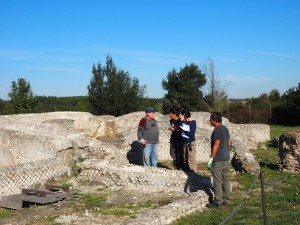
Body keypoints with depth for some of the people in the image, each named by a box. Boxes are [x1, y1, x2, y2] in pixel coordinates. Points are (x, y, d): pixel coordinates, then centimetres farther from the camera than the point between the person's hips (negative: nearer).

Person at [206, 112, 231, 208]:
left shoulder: (217, 130, -16)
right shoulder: (225, 128, 11)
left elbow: (216, 144, -20)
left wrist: (211, 158, -17)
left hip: (218, 160, -9)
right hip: (226, 158, 9)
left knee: (217, 181, -3)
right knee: (225, 179, 14)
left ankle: (218, 202, 0)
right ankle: (226, 199, 20)